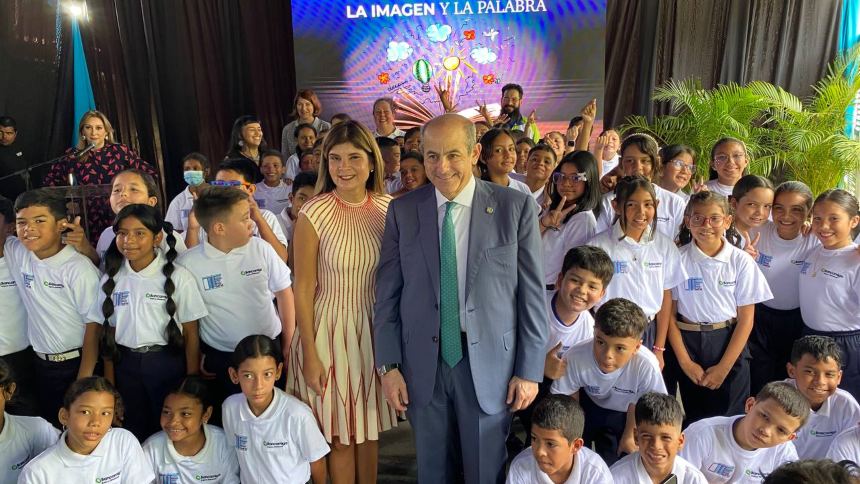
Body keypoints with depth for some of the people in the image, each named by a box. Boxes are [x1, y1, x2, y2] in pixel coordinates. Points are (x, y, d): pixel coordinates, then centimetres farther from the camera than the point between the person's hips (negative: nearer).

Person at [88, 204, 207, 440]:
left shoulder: (178, 277, -11)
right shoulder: (111, 278, 0)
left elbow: (191, 334, -8)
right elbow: (109, 332, 5)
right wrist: (109, 384, 6)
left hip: (168, 363, -3)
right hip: (126, 365, 4)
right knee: (133, 434, 17)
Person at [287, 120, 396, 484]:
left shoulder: (389, 208, -3)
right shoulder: (313, 214, -14)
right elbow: (303, 289, -9)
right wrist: (309, 354, -8)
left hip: (376, 330, 3)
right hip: (330, 331, -3)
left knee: (369, 428, 18)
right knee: (340, 434, 10)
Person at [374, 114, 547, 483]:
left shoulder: (515, 207, -6)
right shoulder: (402, 211, -1)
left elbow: (532, 294, -4)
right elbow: (387, 293, 2)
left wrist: (530, 370, -4)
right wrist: (389, 364, -1)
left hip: (489, 362, -1)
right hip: (423, 363, 2)